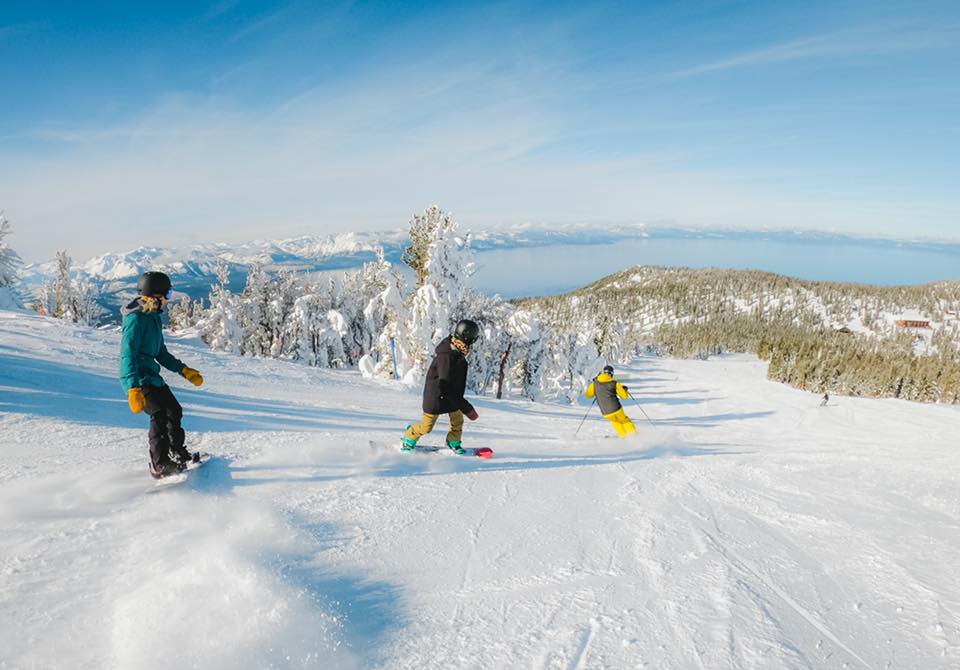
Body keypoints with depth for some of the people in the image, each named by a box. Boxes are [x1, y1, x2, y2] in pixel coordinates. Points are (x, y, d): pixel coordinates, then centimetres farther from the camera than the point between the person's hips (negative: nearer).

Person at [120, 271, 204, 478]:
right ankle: (159, 465, -12)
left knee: (174, 410, 18)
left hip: (152, 376, 10)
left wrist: (184, 370, 17)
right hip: (137, 379, -10)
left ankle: (178, 453, 35)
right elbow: (128, 355, -26)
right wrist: (133, 389, -35)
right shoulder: (136, 319, -18)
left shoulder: (153, 317, 12)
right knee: (159, 415, -19)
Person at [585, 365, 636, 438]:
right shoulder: (615, 383, -2)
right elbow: (624, 396, 4)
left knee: (615, 421, 33)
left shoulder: (595, 384, 1)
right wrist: (625, 390, 26)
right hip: (617, 409, -2)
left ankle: (623, 435, 28)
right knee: (624, 420, 28)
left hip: (606, 414, 2)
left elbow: (588, 395, 15)